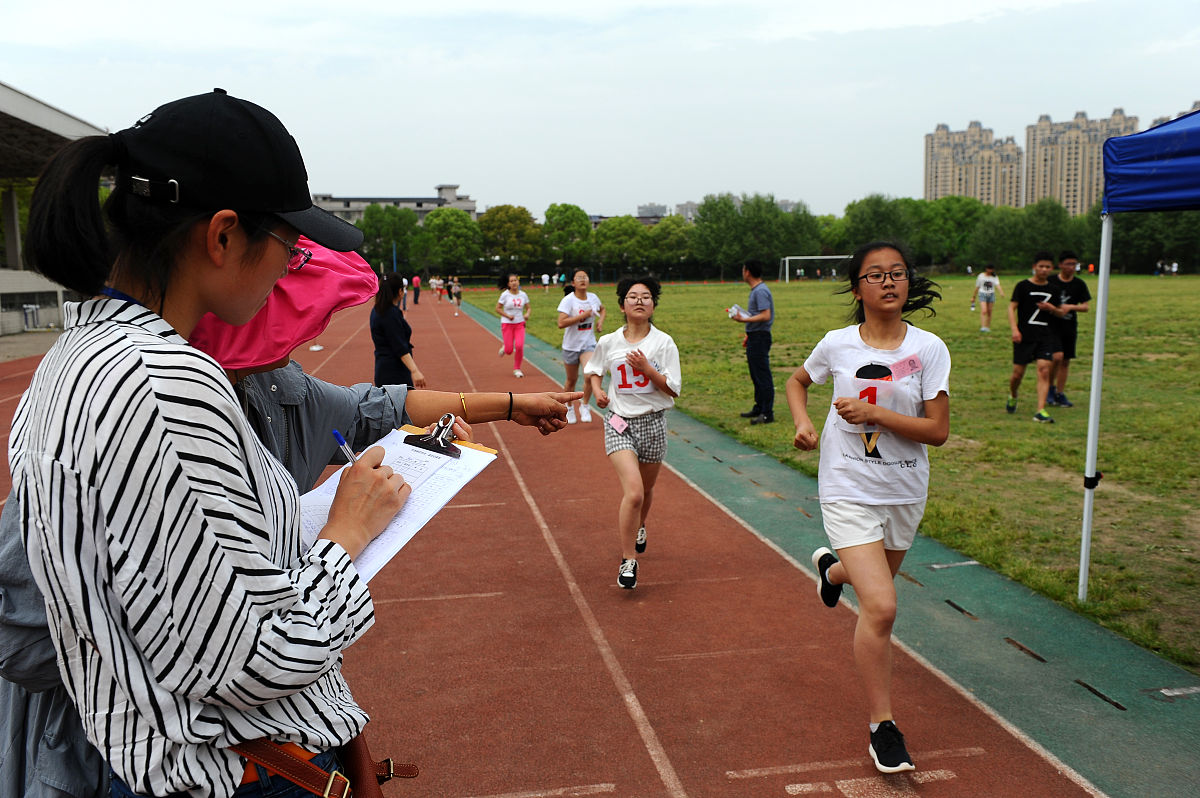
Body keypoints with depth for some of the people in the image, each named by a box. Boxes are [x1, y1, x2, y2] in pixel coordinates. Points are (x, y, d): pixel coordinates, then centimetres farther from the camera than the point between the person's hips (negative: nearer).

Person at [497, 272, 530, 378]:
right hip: (507, 324, -2)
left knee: (520, 346, -13)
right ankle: (504, 347, 36)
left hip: (520, 324, 2)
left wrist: (527, 314, -11)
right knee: (509, 350, -4)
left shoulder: (523, 295, 1)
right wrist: (507, 316, -16)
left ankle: (517, 369, 7)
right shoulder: (505, 295, -8)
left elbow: (528, 308, 12)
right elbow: (497, 308, -3)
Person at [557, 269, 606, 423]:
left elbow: (602, 309, 24)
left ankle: (584, 406, 3)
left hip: (588, 344, 2)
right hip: (571, 345, -2)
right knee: (572, 379, 12)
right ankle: (569, 407, 36)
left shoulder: (593, 298, 0)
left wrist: (600, 321, 5)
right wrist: (582, 316, -25)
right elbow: (561, 323, -26)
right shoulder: (568, 300, -15)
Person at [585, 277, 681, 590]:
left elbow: (674, 389, -7)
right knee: (633, 491, -19)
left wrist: (646, 367, -18)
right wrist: (597, 390, 0)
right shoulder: (608, 343, -1)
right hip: (620, 424, -1)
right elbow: (593, 369, 19)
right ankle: (628, 561, -7)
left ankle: (639, 526, 54)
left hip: (653, 423, 1)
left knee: (645, 490, 19)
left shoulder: (664, 343, -5)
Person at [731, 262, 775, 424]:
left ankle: (767, 414, -5)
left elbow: (765, 316, -23)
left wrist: (745, 319, -23)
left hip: (760, 338, -11)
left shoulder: (760, 291, -16)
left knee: (763, 376, -8)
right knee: (756, 375, 17)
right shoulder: (755, 290, 15)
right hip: (754, 337, 11)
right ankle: (759, 409, 27)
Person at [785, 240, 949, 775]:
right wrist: (803, 422, -5)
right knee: (880, 608, -14)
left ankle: (833, 567, 63)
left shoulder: (929, 349, -8)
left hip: (905, 494, 3)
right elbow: (798, 381, 14)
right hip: (848, 492, -3)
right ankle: (882, 725, 3)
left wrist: (873, 413, -22)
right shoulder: (837, 344, -6)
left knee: (876, 583, 26)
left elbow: (937, 431, -11)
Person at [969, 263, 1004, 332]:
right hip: (982, 294, -2)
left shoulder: (995, 277, 4)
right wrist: (973, 297, 12)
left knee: (989, 312, 6)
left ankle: (988, 327, 17)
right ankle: (982, 327, -22)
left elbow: (997, 285, -12)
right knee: (983, 311, -17)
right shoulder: (981, 276, 2)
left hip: (991, 295, 2)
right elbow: (977, 287, 9)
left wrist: (1001, 292, -31)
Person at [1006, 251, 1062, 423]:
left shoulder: (1052, 289, 11)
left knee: (1044, 370, -11)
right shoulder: (1023, 286, -1)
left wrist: (1051, 309, -3)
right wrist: (1014, 329, -18)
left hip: (1046, 336, 3)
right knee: (1018, 373, 1)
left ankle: (1041, 411, -13)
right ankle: (1012, 397, 34)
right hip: (1024, 337, -2)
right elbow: (1011, 307, -5)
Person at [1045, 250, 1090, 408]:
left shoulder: (1079, 284, 5)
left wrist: (1070, 307, -14)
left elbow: (1085, 307, 4)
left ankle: (1060, 394, 14)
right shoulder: (1050, 281, -3)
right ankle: (1050, 389, 13)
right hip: (1052, 325, -3)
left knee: (1066, 361, 5)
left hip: (1070, 327, 3)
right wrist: (1053, 309, -16)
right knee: (1056, 358, -10)